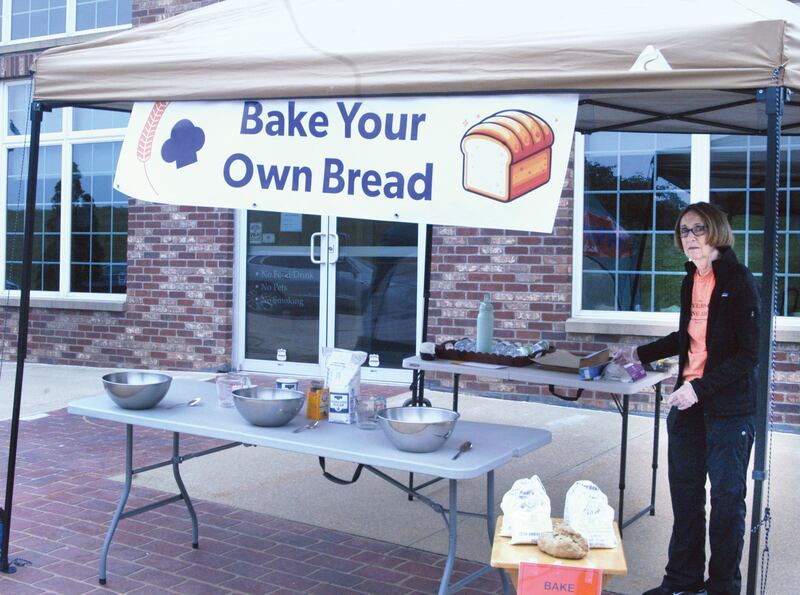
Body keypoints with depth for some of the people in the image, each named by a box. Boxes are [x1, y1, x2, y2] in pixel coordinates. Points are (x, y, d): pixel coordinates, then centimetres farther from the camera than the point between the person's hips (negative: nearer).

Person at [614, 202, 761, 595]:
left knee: (727, 496, 5)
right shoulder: (692, 280, 9)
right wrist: (641, 353, 26)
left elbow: (748, 353, -16)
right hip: (688, 401, 7)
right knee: (685, 492, 14)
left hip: (729, 405, -7)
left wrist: (700, 388, -21)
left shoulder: (738, 281, -12)